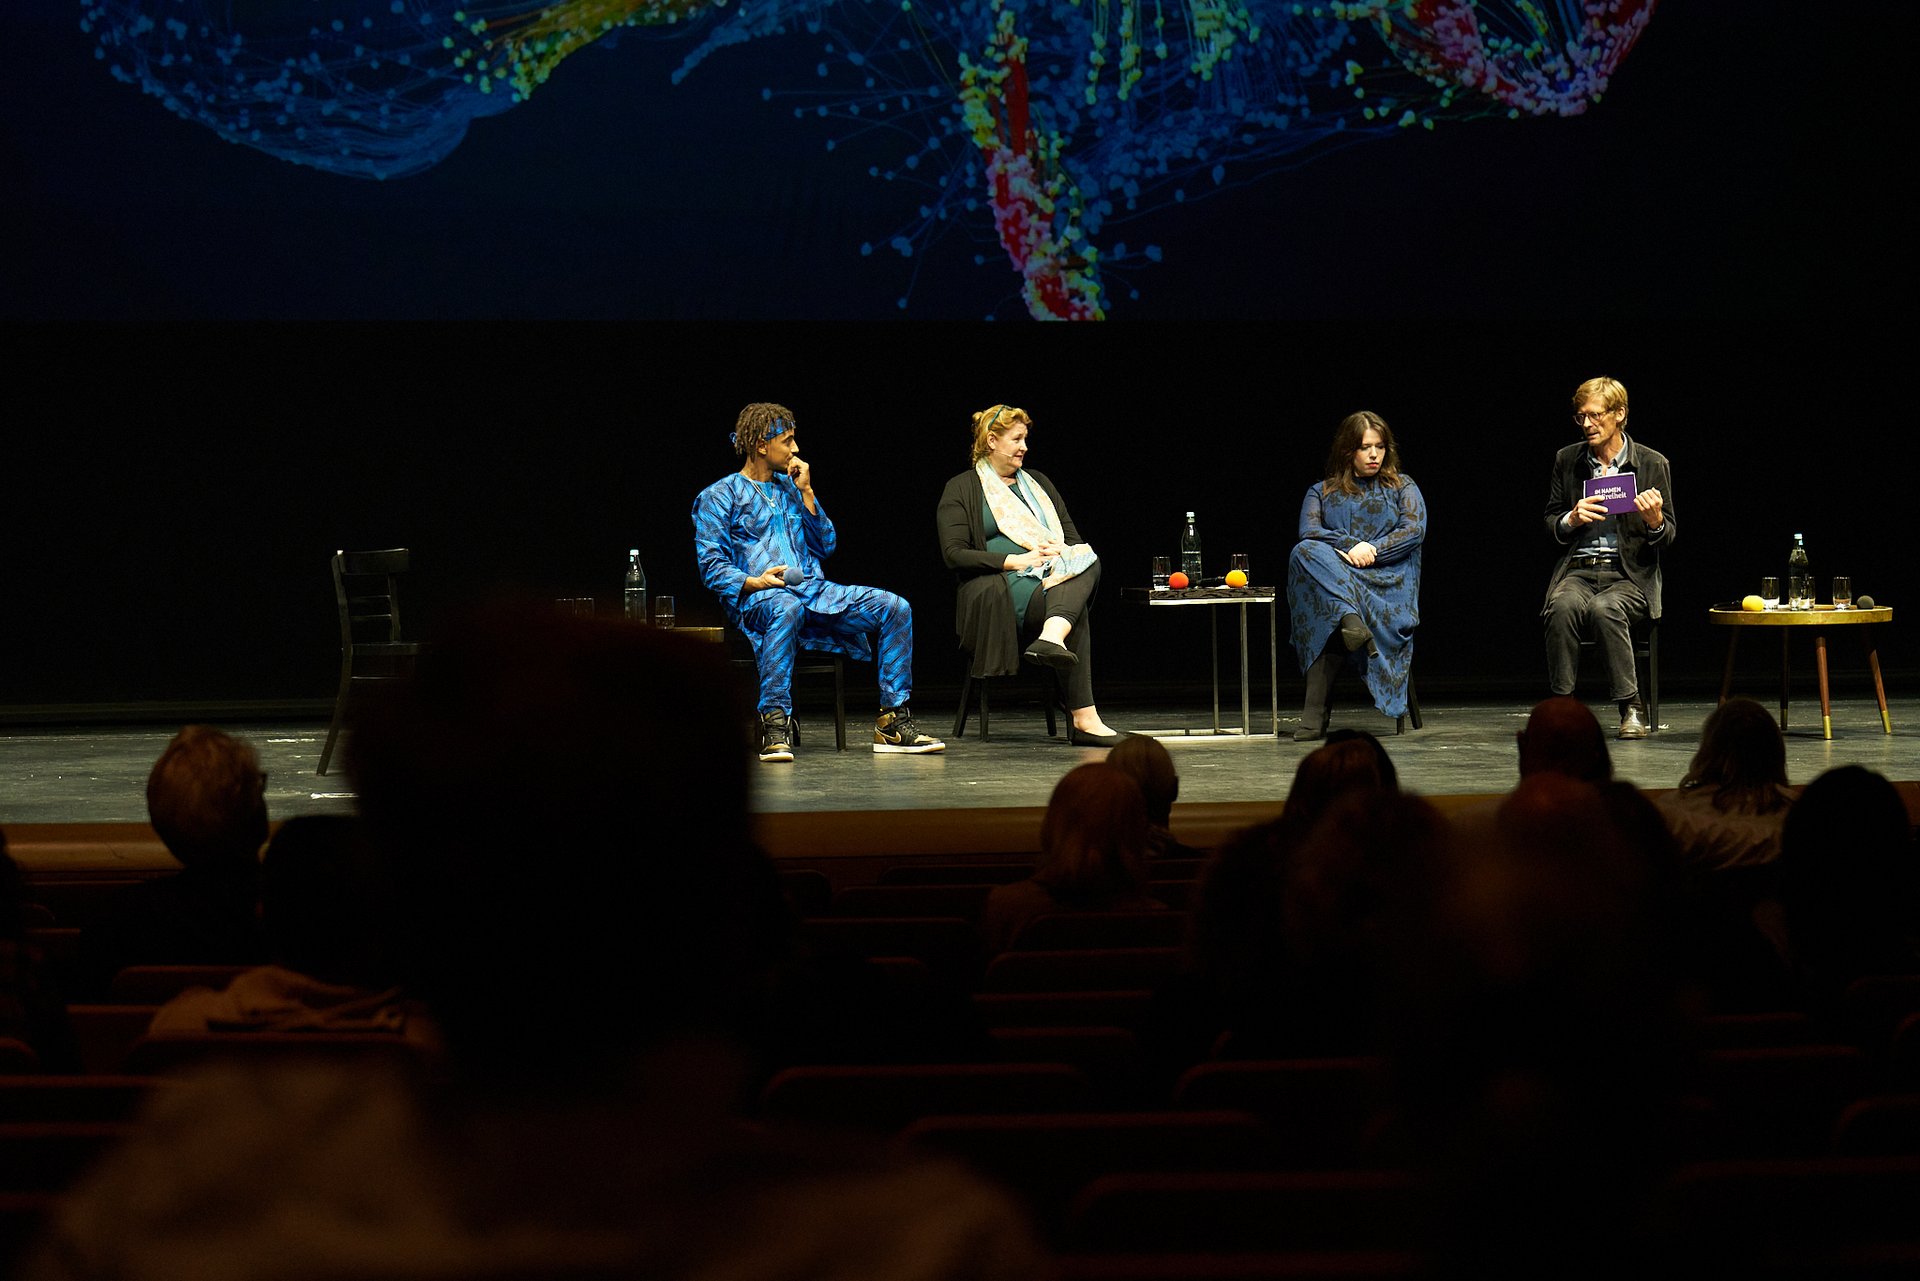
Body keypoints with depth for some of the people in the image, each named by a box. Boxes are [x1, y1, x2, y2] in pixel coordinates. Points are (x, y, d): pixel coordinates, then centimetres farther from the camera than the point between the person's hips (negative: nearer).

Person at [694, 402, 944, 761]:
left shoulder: (789, 487, 24)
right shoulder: (719, 497, 6)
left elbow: (825, 546, 16)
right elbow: (711, 565, -3)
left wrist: (805, 492, 8)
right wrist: (754, 582, -20)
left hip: (814, 591, 6)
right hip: (757, 598, -6)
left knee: (895, 608, -14)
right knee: (787, 608, -44)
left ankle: (893, 724, -15)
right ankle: (775, 725, -42)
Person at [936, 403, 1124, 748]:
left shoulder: (1038, 483, 25)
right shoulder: (962, 489, 7)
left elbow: (1073, 538, 20)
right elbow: (954, 554, -6)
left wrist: (1059, 552, -7)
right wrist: (1014, 561, -17)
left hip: (1055, 576, 5)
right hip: (997, 594, -5)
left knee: (1089, 561, -31)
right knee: (1077, 610, -35)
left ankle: (1052, 637, -57)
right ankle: (1083, 718, -48)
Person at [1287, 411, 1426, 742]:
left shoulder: (1403, 487, 21)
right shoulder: (1321, 491, 23)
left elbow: (1415, 530, 3)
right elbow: (1308, 532, 4)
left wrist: (1372, 549, -11)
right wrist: (1348, 547, -15)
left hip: (1388, 581, -2)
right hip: (1333, 573, 2)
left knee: (1326, 623, -37)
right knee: (1306, 553, -38)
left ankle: (1315, 711, -43)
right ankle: (1350, 619, -55)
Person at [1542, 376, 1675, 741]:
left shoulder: (1652, 464, 2)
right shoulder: (1567, 460, 9)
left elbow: (1667, 539, 4)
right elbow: (1550, 523, 15)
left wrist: (1655, 522, -19)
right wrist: (1571, 520, -8)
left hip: (1630, 575, -2)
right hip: (1579, 570, 2)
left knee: (1605, 609, -36)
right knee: (1563, 607, -33)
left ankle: (1632, 707, -25)